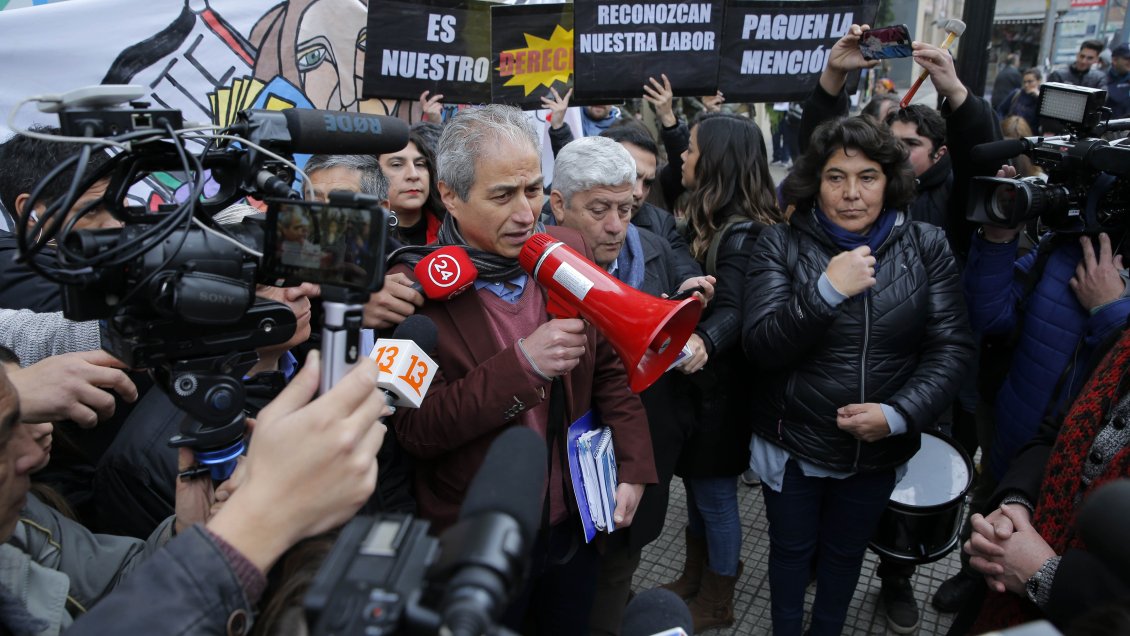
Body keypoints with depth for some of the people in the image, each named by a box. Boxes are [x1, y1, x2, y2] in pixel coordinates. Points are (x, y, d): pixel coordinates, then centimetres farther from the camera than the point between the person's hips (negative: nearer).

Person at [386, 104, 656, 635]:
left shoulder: (568, 252, -5)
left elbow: (610, 365, 3)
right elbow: (414, 430, -21)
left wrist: (632, 466, -5)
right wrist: (523, 364, -32)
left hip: (574, 525, 5)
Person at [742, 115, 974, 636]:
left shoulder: (927, 247, -6)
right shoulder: (780, 245, -11)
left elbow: (951, 347, -8)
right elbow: (761, 347, -19)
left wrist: (899, 414, -22)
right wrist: (827, 290, -31)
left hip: (879, 451, 2)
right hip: (793, 444, -1)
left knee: (845, 553, 24)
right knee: (792, 551, 20)